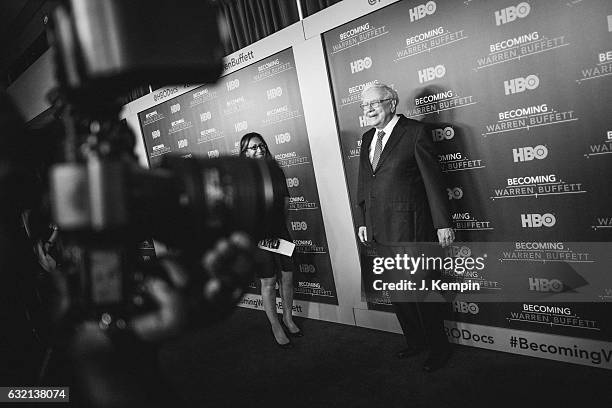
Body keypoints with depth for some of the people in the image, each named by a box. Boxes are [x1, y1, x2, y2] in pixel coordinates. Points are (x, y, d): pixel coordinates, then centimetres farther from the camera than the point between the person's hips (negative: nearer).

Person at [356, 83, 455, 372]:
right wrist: (362, 220, 13)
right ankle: (415, 341, 34)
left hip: (409, 225, -6)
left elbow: (432, 179, -9)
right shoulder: (367, 138, 12)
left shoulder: (415, 132, -7)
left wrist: (442, 223, -11)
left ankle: (439, 348, 24)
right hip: (378, 227, 7)